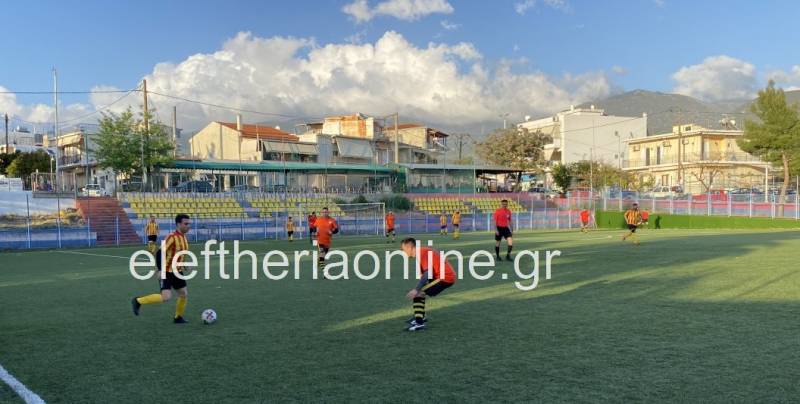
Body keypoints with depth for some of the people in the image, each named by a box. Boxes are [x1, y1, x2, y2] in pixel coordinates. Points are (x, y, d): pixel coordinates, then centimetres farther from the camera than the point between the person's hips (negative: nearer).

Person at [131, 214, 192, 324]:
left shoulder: (184, 237, 7)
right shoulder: (172, 237, -19)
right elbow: (160, 253, -21)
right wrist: (160, 270, -25)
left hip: (177, 271, 8)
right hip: (167, 272, -8)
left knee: (184, 294, 6)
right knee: (166, 297, -16)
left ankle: (178, 317, 25)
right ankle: (138, 301, 0)